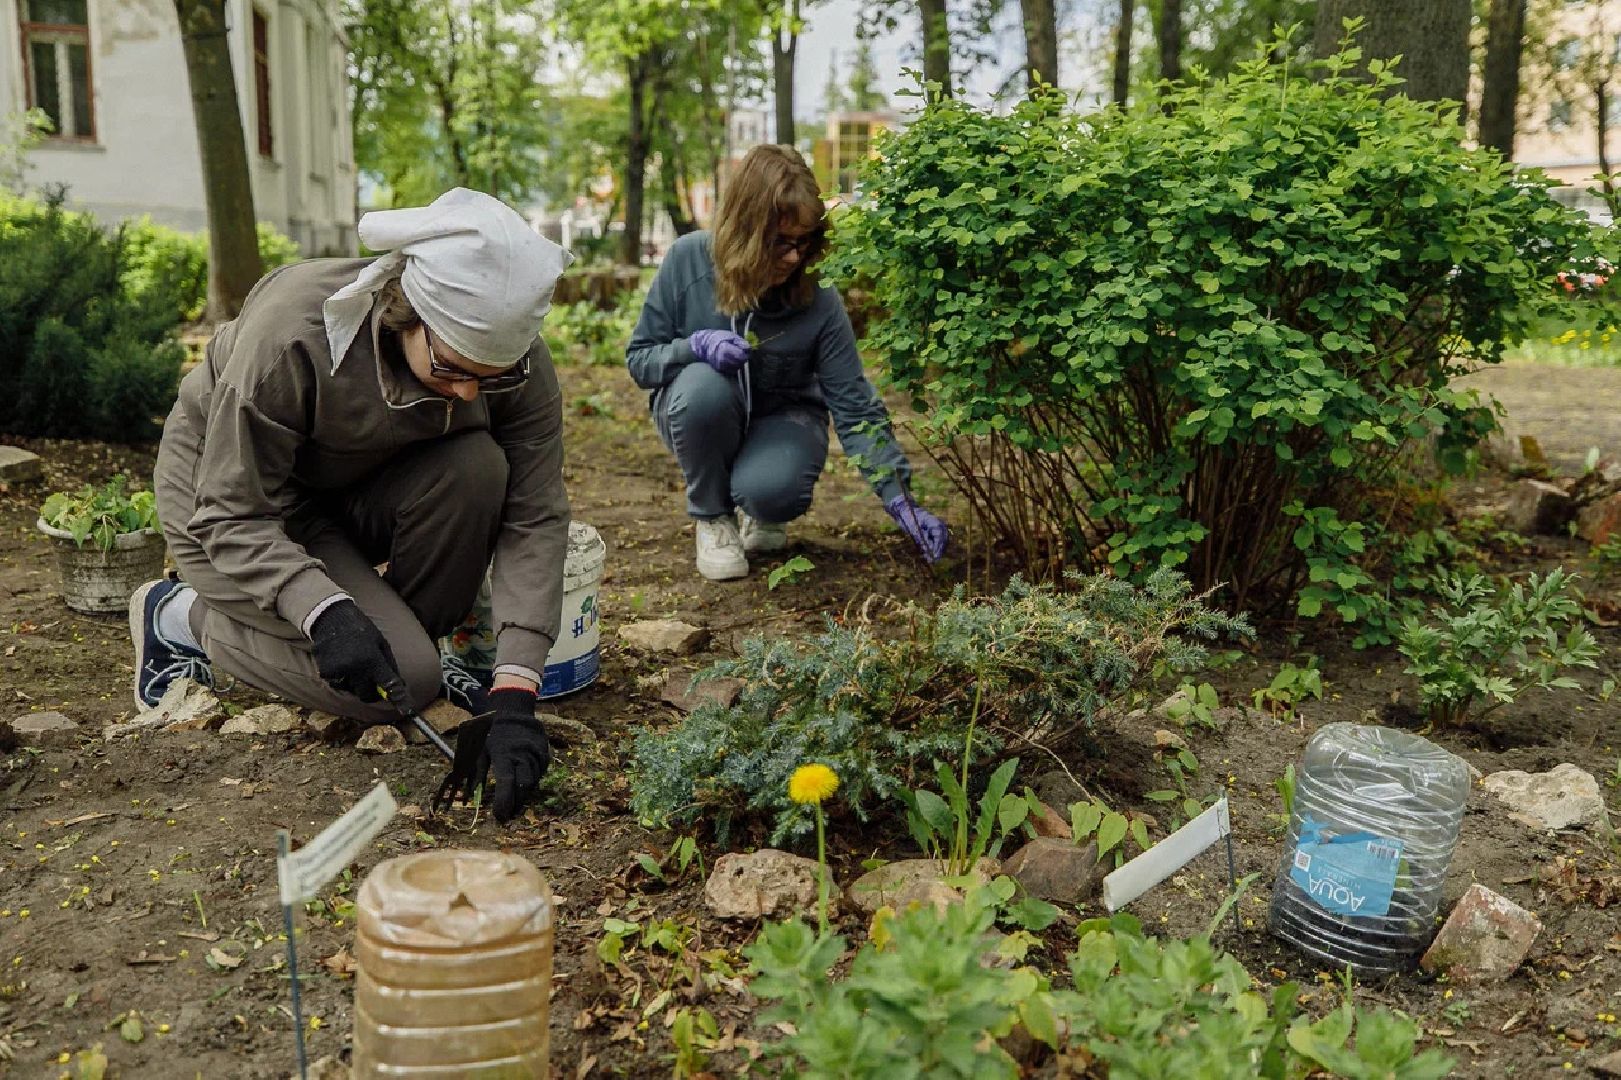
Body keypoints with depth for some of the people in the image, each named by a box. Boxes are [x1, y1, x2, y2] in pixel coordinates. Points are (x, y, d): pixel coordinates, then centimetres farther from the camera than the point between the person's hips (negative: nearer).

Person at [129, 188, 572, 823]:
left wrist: (514, 691, -33)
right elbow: (233, 515, -27)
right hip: (226, 483, -4)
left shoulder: (514, 362, -24)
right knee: (401, 683, -19)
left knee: (477, 466, -28)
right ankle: (183, 616, 4)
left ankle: (413, 646, -5)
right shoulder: (289, 334, -35)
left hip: (362, 490, 4)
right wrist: (325, 611, -42)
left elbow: (534, 520, -24)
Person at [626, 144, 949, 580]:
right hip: (698, 413, 1)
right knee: (705, 385, -36)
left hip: (781, 418, -1)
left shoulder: (819, 298, -22)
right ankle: (711, 515, -8)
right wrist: (695, 346, -32)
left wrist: (899, 498, -28)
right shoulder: (688, 260, -20)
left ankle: (758, 511, 6)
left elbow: (856, 408, -19)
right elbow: (638, 359, -11)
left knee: (773, 489, -35)